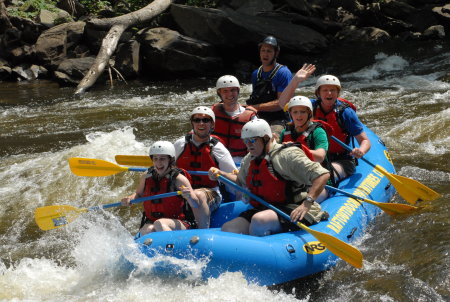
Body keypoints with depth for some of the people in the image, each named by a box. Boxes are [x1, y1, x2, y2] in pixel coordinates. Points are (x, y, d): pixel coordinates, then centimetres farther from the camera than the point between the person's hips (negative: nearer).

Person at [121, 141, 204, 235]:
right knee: (146, 231, -32)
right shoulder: (147, 176, 5)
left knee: (159, 224, -37)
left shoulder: (178, 179, -8)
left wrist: (189, 197, -33)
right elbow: (139, 194, 26)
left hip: (179, 224, -4)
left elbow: (198, 209, -12)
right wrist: (130, 198, 4)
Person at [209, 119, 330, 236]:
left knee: (259, 220, -35)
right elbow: (240, 180, 35)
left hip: (292, 212, -7)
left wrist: (307, 203, -28)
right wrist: (220, 174, 16)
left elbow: (323, 174, -19)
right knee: (227, 228, -11)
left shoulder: (288, 155, -12)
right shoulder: (248, 161, 14)